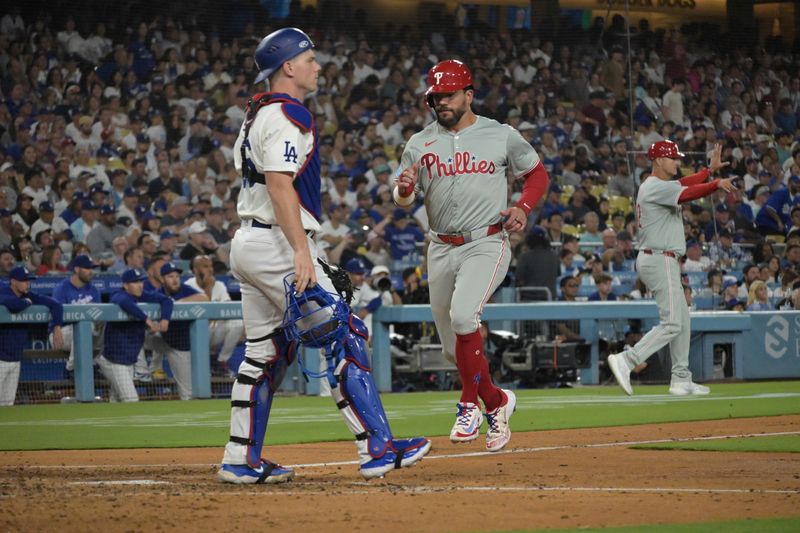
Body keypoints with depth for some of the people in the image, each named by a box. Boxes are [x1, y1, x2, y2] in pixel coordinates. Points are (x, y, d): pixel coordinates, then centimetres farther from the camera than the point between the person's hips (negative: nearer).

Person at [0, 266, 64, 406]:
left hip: (16, 358, 7)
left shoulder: (29, 296, 6)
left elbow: (55, 305, 5)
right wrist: (26, 302, -15)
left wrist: (57, 328, -10)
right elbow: (12, 304, -37)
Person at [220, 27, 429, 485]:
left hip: (248, 244, 10)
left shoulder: (258, 115, 18)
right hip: (277, 244, -10)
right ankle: (377, 448, -12)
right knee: (344, 338, -10)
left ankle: (241, 461, 12)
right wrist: (301, 251, -27)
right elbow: (280, 184, -23)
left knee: (266, 353, 13)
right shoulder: (286, 116, -13)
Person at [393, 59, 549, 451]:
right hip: (441, 250, 4)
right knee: (454, 346, 8)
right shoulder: (420, 144, 7)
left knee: (462, 316, -28)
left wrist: (523, 207, -7)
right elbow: (402, 198, 5)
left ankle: (470, 406, -14)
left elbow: (537, 173, 12)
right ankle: (495, 402, 32)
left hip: (486, 245, -4)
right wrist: (404, 188, -19)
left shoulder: (501, 136, 1)